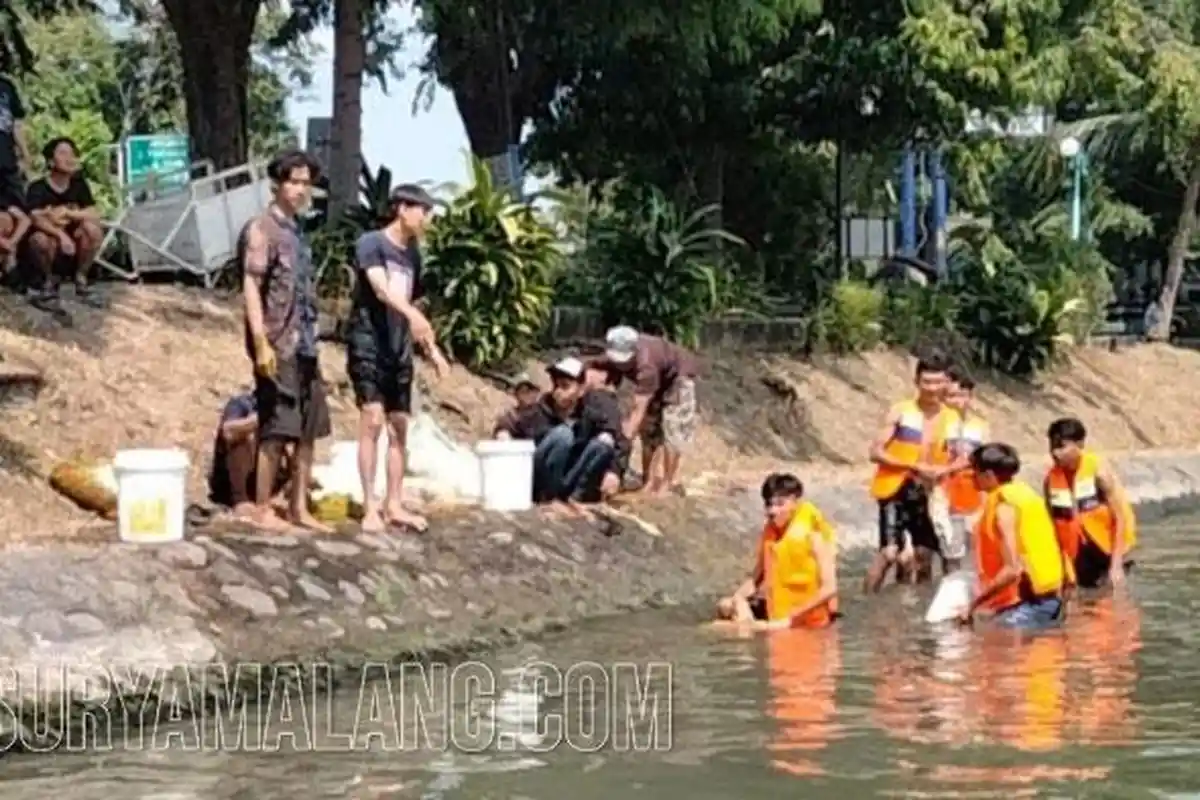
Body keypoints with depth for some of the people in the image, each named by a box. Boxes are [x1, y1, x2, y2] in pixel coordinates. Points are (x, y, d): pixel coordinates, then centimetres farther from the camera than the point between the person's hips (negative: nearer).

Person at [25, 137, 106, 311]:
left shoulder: (79, 184, -2)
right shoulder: (38, 188, -16)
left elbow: (94, 215, -9)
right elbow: (37, 219, -33)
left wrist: (67, 213, -21)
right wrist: (60, 234, -48)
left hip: (71, 243, 4)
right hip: (44, 245, -4)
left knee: (93, 229, -23)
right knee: (44, 239, -38)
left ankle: (81, 281, -6)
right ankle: (48, 283, -9)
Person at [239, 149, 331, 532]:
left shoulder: (296, 232, 17)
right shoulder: (261, 229, -7)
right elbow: (251, 288, -13)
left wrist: (312, 339, 17)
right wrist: (261, 343, -21)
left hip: (305, 346, 8)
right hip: (279, 347, -8)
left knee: (308, 430, 8)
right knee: (276, 431, -6)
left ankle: (299, 508, 14)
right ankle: (262, 509, 0)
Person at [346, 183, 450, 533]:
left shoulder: (412, 255, 15)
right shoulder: (371, 243, -6)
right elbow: (379, 287, -23)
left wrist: (432, 348, 18)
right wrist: (412, 314, -38)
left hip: (399, 351, 7)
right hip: (368, 344, -7)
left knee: (399, 428, 6)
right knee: (372, 420, -13)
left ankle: (394, 505, 11)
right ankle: (370, 507, -13)